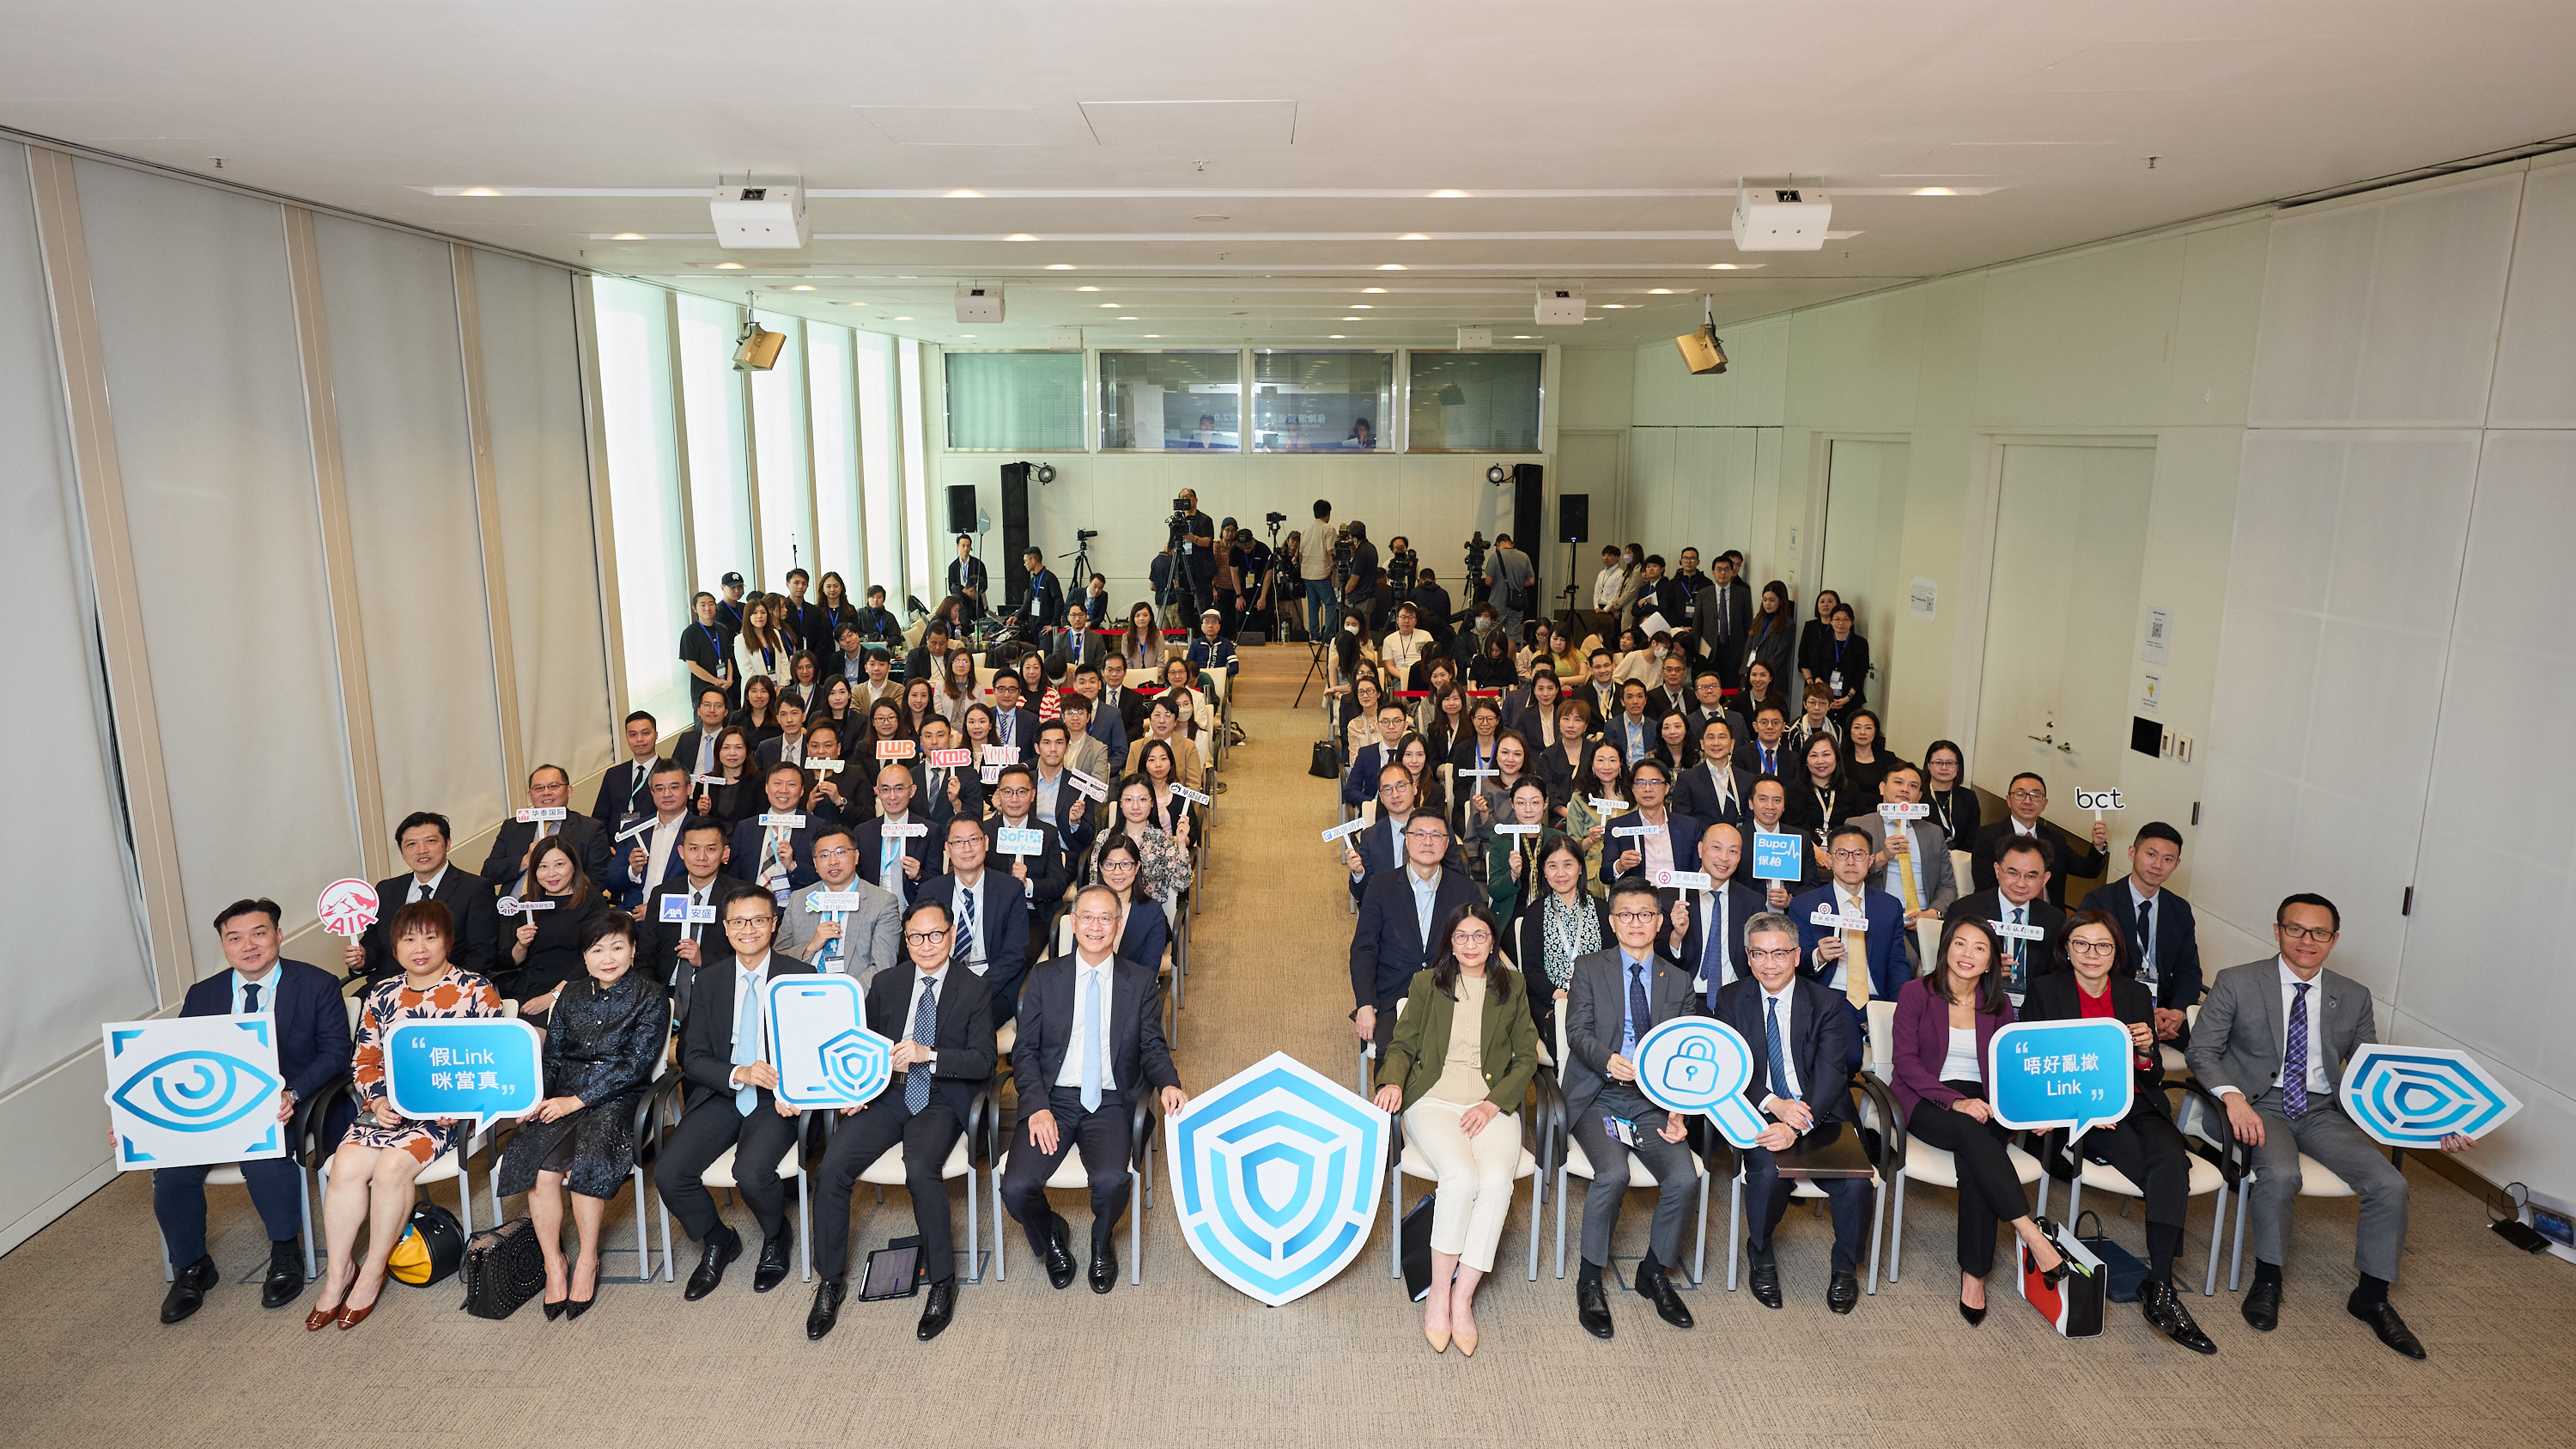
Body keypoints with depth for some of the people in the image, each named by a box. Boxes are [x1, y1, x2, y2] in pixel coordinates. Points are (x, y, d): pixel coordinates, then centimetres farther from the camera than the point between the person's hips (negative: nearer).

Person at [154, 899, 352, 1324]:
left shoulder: (317, 985, 1)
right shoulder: (202, 996, 14)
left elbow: (336, 1052, -5)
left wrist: (292, 1094, -23)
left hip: (287, 1105, -4)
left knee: (264, 1152, -34)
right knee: (170, 1163, -21)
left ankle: (285, 1253, -9)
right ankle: (191, 1268, 4)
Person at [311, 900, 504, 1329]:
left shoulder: (477, 992, 0)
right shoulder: (382, 994, 13)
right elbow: (364, 1060, 13)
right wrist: (377, 1100, -6)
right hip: (389, 1106, 4)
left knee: (391, 1166, -26)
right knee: (346, 1164, -22)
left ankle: (374, 1270, -6)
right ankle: (339, 1270, -4)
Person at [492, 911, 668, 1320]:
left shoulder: (650, 998, 0)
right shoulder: (570, 996, 16)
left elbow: (635, 1064, -8)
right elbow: (552, 1058, 15)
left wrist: (576, 1101, -14)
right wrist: (536, 1098, -5)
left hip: (617, 1099, -3)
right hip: (562, 1098, 4)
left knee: (586, 1160, -31)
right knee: (541, 1169, -25)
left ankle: (587, 1260, -11)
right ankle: (553, 1263, -8)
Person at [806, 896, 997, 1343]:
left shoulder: (974, 991, 2)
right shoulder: (885, 986, 13)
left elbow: (983, 1062, -7)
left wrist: (928, 1053, -22)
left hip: (941, 1101, -3)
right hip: (885, 1096, 4)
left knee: (921, 1169, -32)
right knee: (831, 1168, -20)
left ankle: (942, 1281, -14)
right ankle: (831, 1281, -2)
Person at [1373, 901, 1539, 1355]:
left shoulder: (1512, 987, 14)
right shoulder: (1426, 984, 12)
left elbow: (1527, 1057, 11)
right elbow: (1403, 1045, 12)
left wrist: (1493, 1103, -4)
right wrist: (1393, 1081, -10)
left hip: (1492, 1105, 1)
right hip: (1433, 1100, -1)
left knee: (1497, 1180, -29)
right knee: (1461, 1177, -30)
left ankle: (1462, 1299, -18)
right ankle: (1439, 1293, -14)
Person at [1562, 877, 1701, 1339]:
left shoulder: (1678, 981, 13)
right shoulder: (1590, 969, 6)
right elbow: (1578, 1031, -6)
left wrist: (1677, 1111, -8)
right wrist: (1608, 1059, -28)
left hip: (1652, 1101, 3)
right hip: (1597, 1097, -3)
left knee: (1684, 1178, -21)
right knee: (1613, 1173, -29)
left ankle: (1654, 1273, 7)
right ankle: (1590, 1280, -6)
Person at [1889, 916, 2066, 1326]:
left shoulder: (1998, 1005, 12)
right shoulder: (1917, 993, 0)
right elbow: (1906, 1062, -7)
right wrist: (1954, 1101, -20)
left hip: (1980, 1104, 3)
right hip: (1925, 1102, -2)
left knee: (1973, 1162, -30)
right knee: (1973, 1134, -35)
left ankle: (1974, 1275, -26)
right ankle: (2031, 1234, -36)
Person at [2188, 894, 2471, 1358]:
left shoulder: (2354, 998, 8)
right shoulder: (2236, 983, -3)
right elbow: (2201, 1050, -6)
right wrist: (2232, 1096, -24)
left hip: (2323, 1111, 4)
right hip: (2259, 1105, -4)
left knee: (2390, 1184, -16)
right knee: (2281, 1174, -32)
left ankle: (2371, 1297, 6)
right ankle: (2267, 1280, -9)